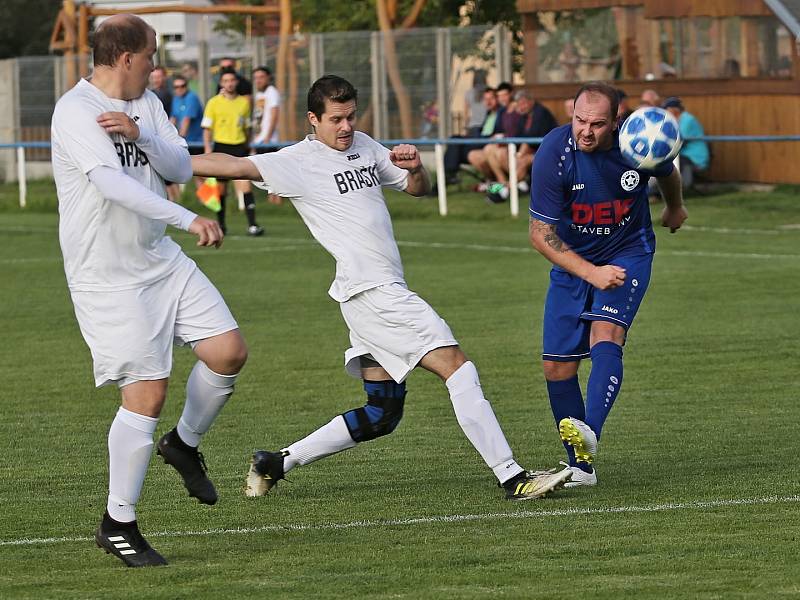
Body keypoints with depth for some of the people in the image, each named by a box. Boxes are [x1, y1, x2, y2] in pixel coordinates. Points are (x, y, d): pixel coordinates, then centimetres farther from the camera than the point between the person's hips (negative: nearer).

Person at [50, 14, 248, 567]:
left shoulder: (146, 104, 9)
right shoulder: (75, 112, -18)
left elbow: (182, 168, 3)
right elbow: (111, 181, -32)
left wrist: (140, 134, -17)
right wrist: (187, 219, -41)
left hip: (161, 260, 8)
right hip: (107, 278, -8)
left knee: (229, 352, 0)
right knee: (147, 393, -12)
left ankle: (184, 444, 28)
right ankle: (118, 525, 1)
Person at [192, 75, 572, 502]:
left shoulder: (364, 146, 17)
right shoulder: (299, 162, -6)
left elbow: (418, 189, 24)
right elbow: (234, 166, -15)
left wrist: (415, 168, 1)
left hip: (385, 291, 9)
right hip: (372, 290, -9)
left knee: (381, 414, 11)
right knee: (457, 367, -15)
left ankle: (275, 464, 16)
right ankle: (512, 478, -17)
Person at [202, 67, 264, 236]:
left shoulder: (244, 102, 9)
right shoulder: (214, 103, 0)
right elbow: (207, 128, 0)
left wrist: (247, 147, 19)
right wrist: (208, 149, -9)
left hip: (239, 147, 1)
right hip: (221, 147, -1)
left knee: (245, 186, -11)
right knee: (221, 188, 5)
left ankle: (252, 225, -17)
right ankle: (221, 225, 19)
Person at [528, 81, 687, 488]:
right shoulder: (553, 154, -23)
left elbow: (667, 173, 9)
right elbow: (541, 234, -19)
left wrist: (675, 208, 30)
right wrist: (591, 274, -29)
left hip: (628, 253, -2)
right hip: (572, 261, 2)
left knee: (605, 333, -28)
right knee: (557, 366, -3)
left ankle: (589, 435, -47)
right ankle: (580, 468, 12)